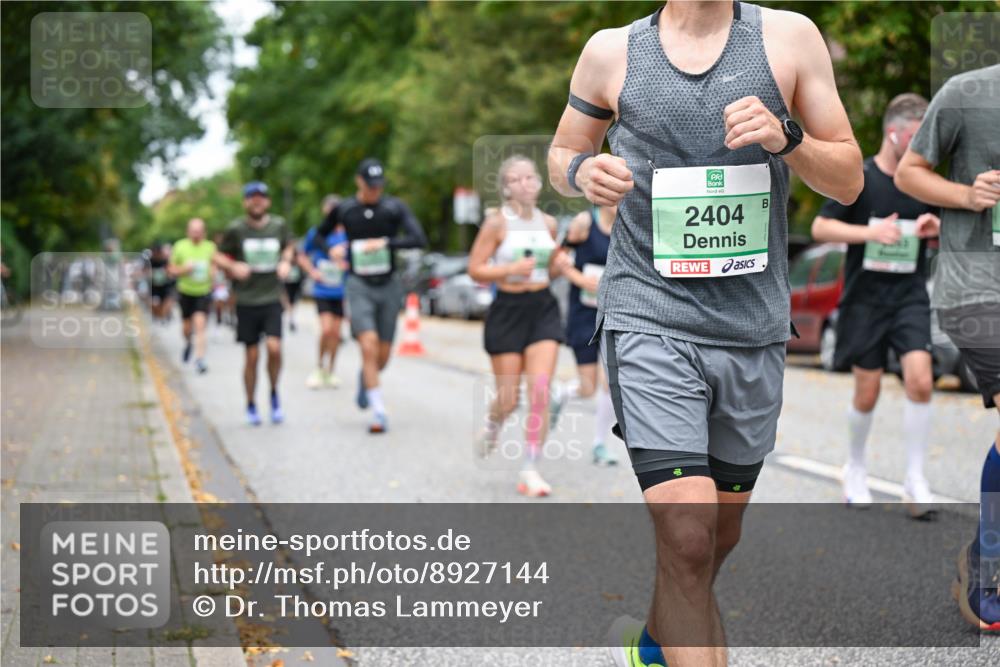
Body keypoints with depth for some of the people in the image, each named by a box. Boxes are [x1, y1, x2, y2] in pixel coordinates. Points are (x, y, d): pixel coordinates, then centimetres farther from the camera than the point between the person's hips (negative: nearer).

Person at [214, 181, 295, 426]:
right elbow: (219, 256, 6)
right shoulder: (236, 229, -3)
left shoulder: (279, 225, 2)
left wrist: (286, 262, 1)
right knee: (252, 355, 2)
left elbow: (288, 247, 21)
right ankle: (251, 405, 20)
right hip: (246, 301, -1)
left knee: (274, 347, -16)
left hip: (272, 298, 1)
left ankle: (274, 394, 9)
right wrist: (233, 266, -13)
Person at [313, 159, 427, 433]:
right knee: (369, 346, -19)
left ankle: (365, 379, 43)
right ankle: (379, 413, -15)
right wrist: (332, 249, -4)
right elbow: (319, 235, 17)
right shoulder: (343, 210, 0)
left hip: (389, 286, 1)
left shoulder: (395, 208, -4)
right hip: (359, 285, -1)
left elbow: (419, 239, -16)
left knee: (383, 356, 7)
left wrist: (385, 242, -25)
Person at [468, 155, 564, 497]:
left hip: (544, 309, 3)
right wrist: (512, 269, -21)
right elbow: (475, 269, -8)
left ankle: (530, 471, -4)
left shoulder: (548, 223, 8)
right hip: (508, 311, -3)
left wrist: (560, 263, 2)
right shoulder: (497, 222, -6)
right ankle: (493, 425, 40)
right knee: (509, 398, 2)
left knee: (540, 392, -10)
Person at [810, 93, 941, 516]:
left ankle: (915, 478, -4)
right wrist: (870, 231, -22)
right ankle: (855, 469, 28)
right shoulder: (858, 178, -6)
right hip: (864, 300, -2)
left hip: (910, 297, 3)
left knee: (920, 381, -15)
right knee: (867, 394, 3)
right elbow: (820, 228, -8)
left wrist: (935, 229, -8)